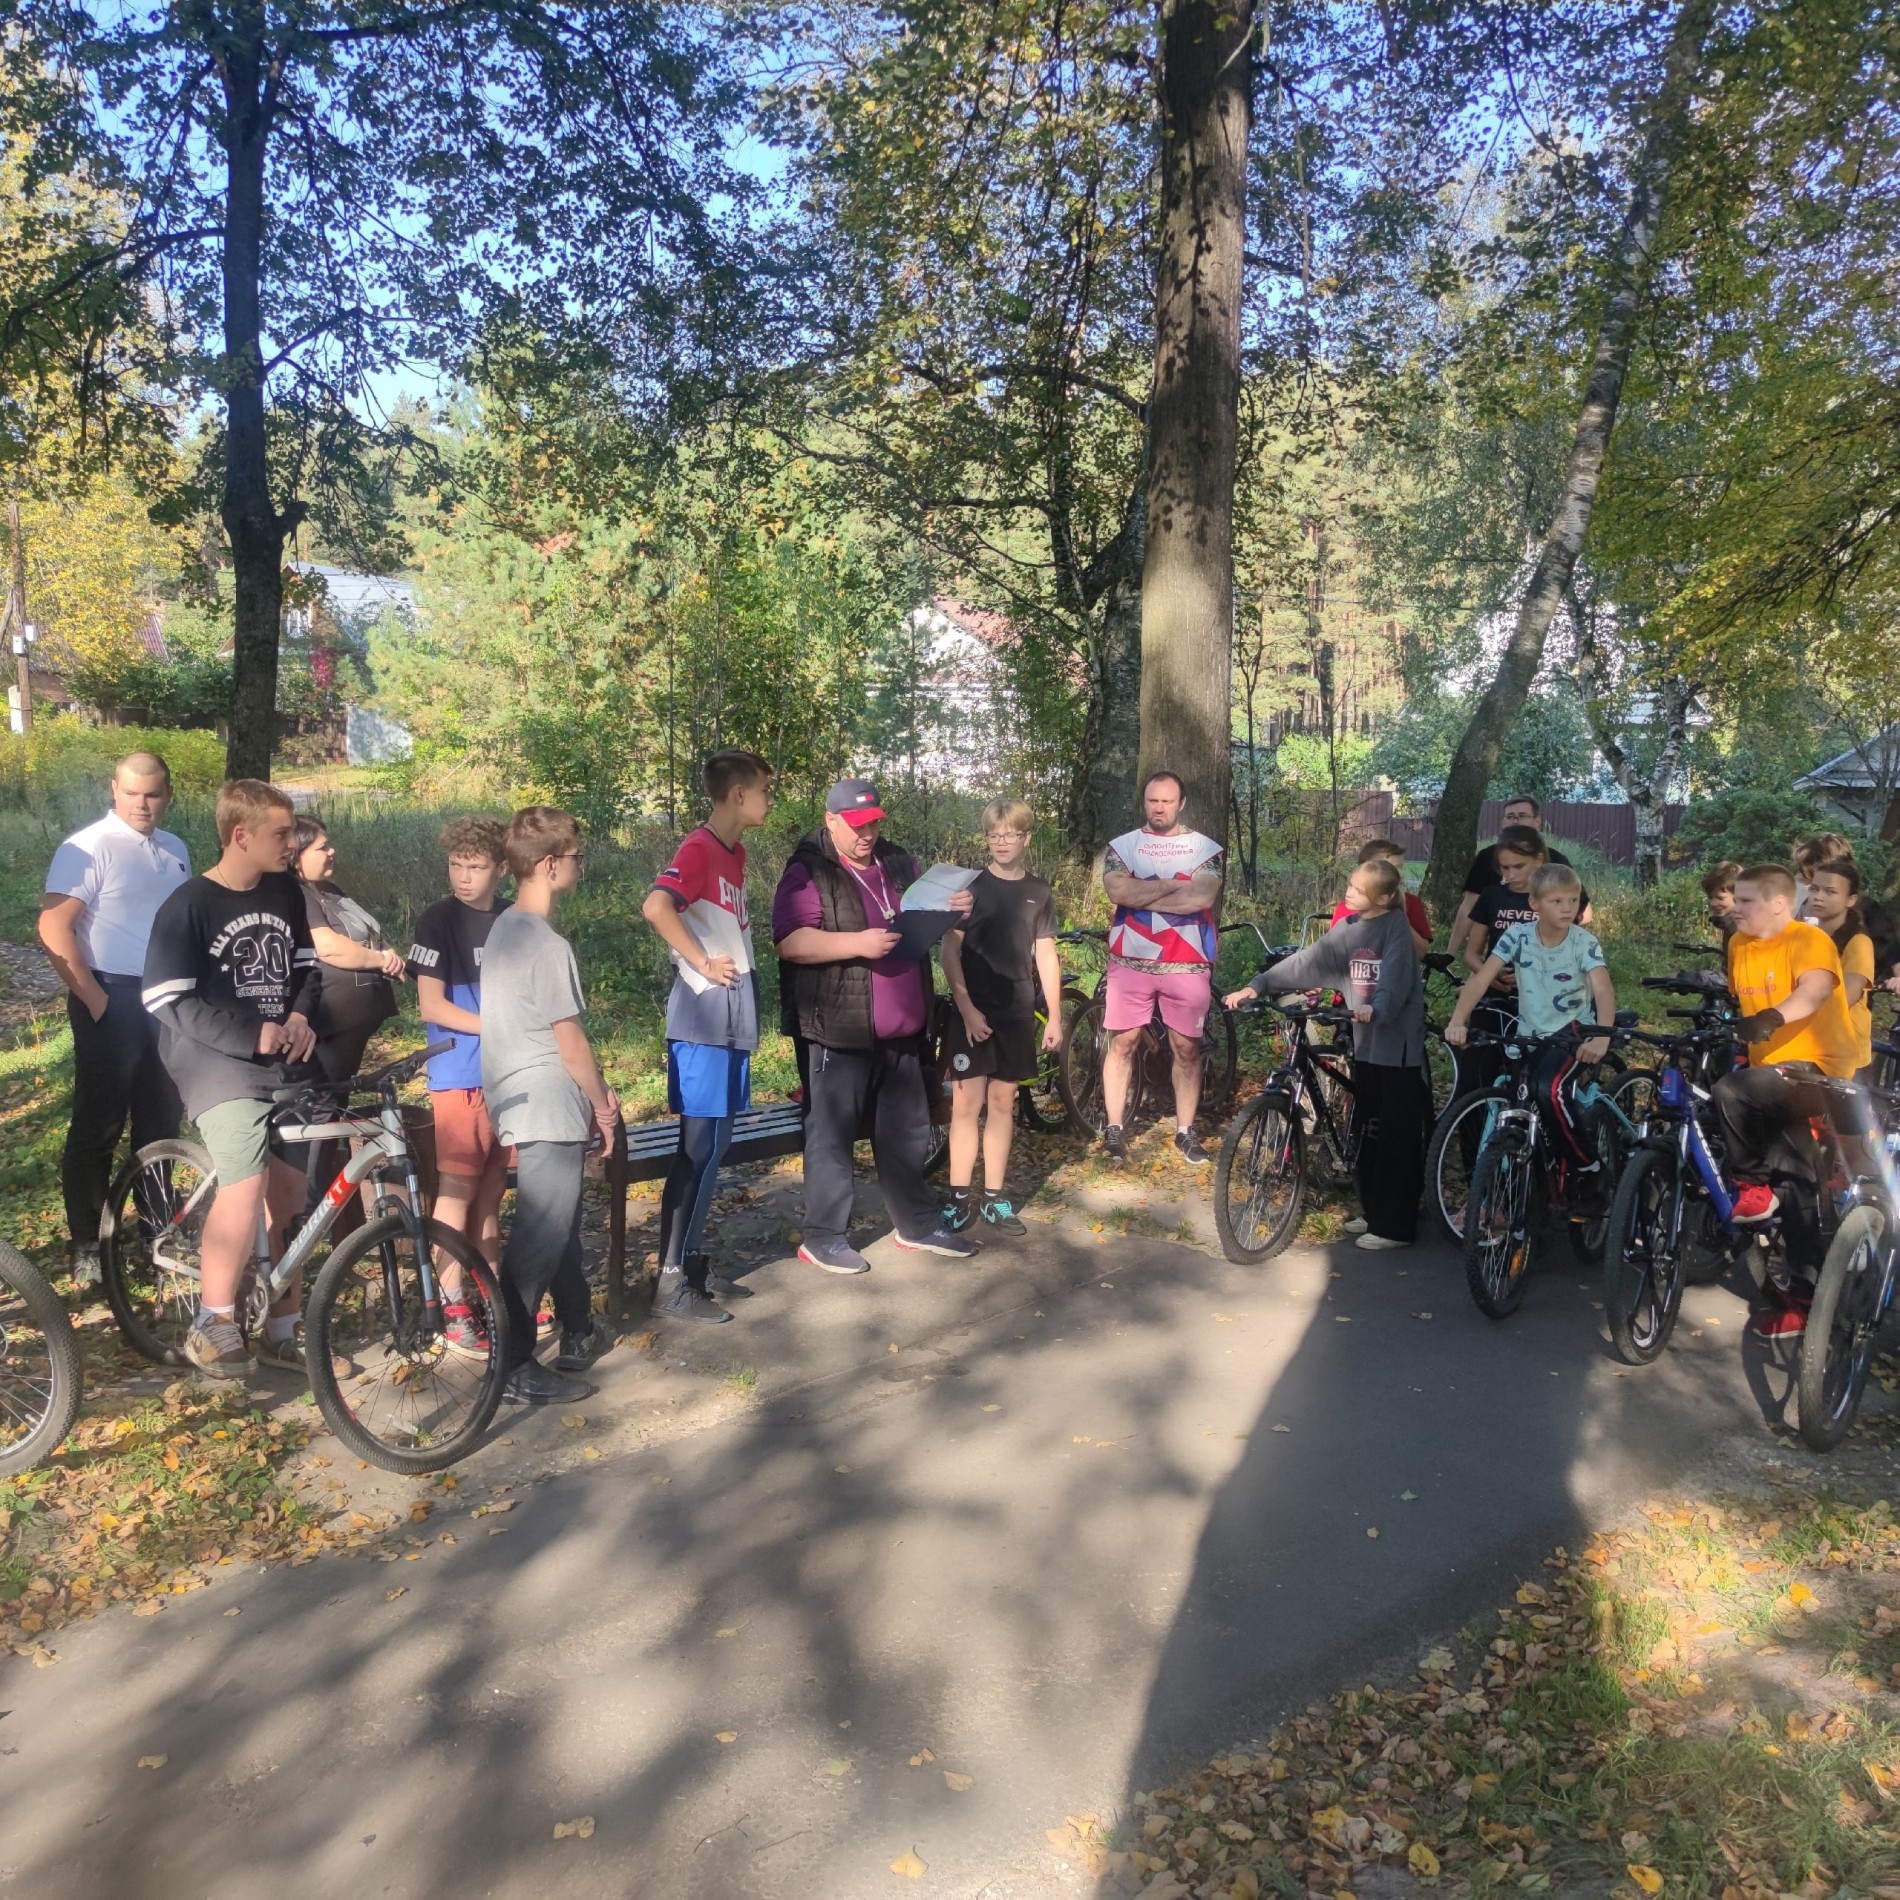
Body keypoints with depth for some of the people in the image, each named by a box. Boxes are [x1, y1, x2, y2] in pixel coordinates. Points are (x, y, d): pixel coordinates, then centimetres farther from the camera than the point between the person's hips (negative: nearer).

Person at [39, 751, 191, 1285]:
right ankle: (84, 1243, 10)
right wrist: (94, 997, -18)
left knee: (161, 1120, 13)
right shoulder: (88, 848, -11)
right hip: (113, 1000, -6)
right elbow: (53, 928, -15)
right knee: (98, 1124, 0)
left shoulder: (176, 850, 10)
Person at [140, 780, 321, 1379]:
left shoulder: (286, 892, 7)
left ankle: (283, 1330, 19)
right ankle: (212, 1325, -4)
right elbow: (168, 1002, -13)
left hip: (287, 1061, 6)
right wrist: (253, 1034, -18)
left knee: (289, 1193, 6)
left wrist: (300, 1018, -3)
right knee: (246, 1185, -21)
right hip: (221, 1063, -5)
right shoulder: (188, 905, -10)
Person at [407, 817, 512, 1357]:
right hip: (460, 1075, -5)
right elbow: (432, 1005, -11)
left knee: (491, 1190, 12)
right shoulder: (439, 920, -6)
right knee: (458, 1188, -2)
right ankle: (452, 1307, 6)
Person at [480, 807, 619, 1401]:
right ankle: (513, 1368, -1)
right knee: (541, 1235, -6)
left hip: (520, 1103, 10)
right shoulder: (547, 944, -18)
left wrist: (592, 1090, 15)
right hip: (550, 1109, -10)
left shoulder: (503, 928, 12)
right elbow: (569, 1037, -16)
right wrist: (601, 1103, -3)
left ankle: (579, 1334, 35)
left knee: (560, 1222, 21)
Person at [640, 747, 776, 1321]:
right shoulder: (699, 847, -13)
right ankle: (671, 1281, 2)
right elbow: (656, 907, -28)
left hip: (731, 1018, 9)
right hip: (703, 1019, -9)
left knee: (712, 1147, 13)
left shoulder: (734, 852, 15)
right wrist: (702, 963, -20)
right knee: (701, 1149, -5)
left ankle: (693, 1266, 22)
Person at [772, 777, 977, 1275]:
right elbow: (789, 942, -18)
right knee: (832, 1133, 1)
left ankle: (917, 1224, 28)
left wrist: (952, 910, 2)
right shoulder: (808, 872, -8)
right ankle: (823, 1237, 11)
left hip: (901, 1027, 7)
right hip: (837, 1028, -7)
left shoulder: (900, 864, 13)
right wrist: (858, 943, -27)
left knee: (907, 1130, 15)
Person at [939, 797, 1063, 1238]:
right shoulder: (969, 886, -2)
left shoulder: (1038, 892, 8)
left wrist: (1054, 1016, 6)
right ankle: (960, 1198, 4)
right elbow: (950, 951, -5)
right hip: (972, 1013, -3)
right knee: (966, 1104, -4)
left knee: (1002, 1104, 8)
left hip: (1017, 1015, 3)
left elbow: (1045, 956, 10)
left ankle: (994, 1197, 15)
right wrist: (967, 1008, -13)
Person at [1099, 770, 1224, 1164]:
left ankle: (1185, 1131, 17)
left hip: (1187, 965, 0)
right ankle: (1113, 1128, 12)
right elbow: (1118, 892, -13)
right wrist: (1174, 884, -11)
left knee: (1187, 1047, 6)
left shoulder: (1205, 848, 4)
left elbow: (1202, 898, -14)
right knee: (1122, 1042, 3)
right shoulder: (1122, 846, 5)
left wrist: (1141, 895, -11)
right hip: (1131, 962, 0)